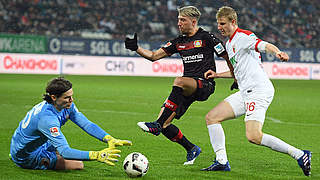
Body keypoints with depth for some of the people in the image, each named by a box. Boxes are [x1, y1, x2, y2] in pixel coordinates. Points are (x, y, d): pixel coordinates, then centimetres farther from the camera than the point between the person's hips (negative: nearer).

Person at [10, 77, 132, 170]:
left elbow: (87, 124, -11)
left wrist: (110, 140, -25)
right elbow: (65, 151, -40)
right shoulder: (46, 117, -36)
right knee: (78, 165, -13)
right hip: (26, 158, -8)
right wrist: (96, 155, -46)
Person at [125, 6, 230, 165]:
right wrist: (136, 48, -1)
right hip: (187, 90, 7)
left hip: (205, 85, -7)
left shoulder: (206, 37, -2)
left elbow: (228, 57, 4)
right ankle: (191, 149, 16)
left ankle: (157, 125, -38)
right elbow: (154, 56, 13)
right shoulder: (179, 42, 15)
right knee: (164, 125, -7)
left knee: (179, 81, -39)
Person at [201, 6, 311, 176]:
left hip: (259, 90, -10)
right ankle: (222, 161, 6)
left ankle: (300, 155, -12)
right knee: (211, 117, 5)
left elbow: (265, 45, -24)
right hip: (245, 92, 10)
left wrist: (277, 52, -45)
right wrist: (217, 75, 24)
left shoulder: (243, 36, -6)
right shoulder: (229, 44, 23)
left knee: (253, 136, -23)